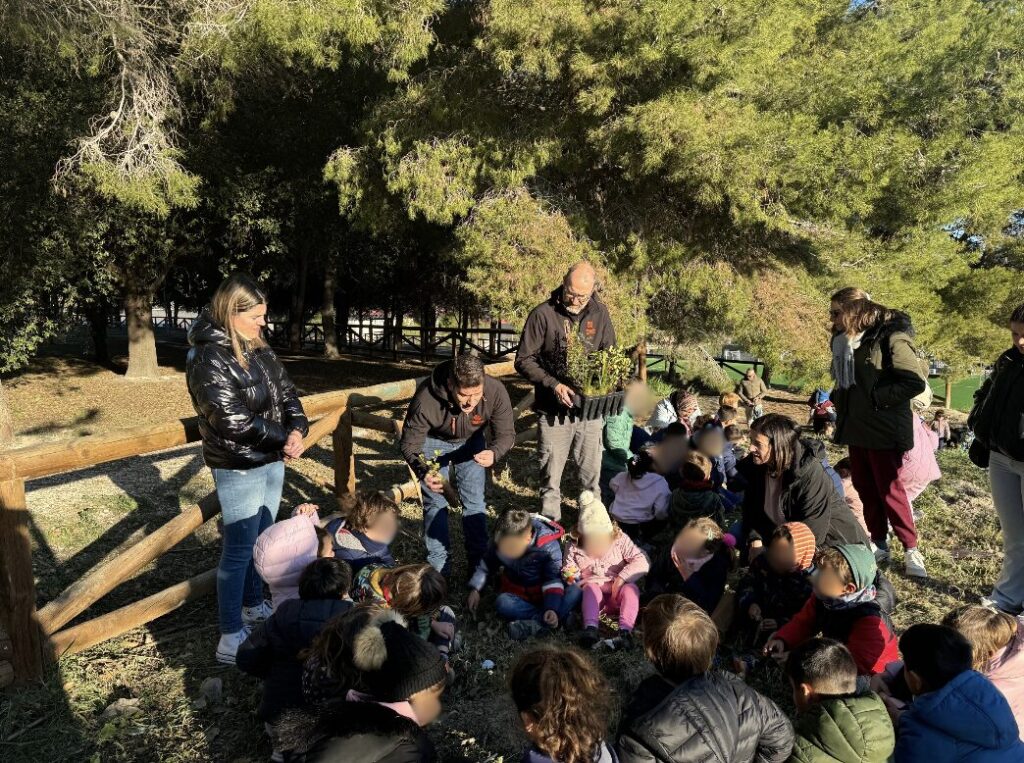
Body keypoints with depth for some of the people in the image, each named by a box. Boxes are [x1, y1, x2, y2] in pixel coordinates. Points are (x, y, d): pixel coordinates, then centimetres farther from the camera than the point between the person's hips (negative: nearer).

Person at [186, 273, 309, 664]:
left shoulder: (259, 348, 5)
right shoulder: (209, 359, -19)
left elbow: (286, 391, 5)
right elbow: (234, 422, -24)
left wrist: (298, 429, -14)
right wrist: (284, 439, -16)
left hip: (271, 460, 8)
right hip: (238, 468, -8)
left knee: (262, 539, 20)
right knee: (239, 549, -1)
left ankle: (254, 605, 39)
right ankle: (231, 638, 11)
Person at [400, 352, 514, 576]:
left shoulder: (495, 391, -36)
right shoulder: (426, 399, -41)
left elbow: (506, 434, -22)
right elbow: (409, 443, -27)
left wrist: (494, 453, -45)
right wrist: (424, 472, -47)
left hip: (472, 440, 2)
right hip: (434, 440, -2)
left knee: (475, 502, 3)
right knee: (435, 502, -2)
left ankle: (479, 564, 20)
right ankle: (438, 569, 13)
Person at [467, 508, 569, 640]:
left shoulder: (549, 546, -25)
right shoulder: (499, 540, -17)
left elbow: (553, 579, -20)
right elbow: (487, 563, 1)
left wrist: (552, 608, -33)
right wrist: (475, 589, -5)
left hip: (543, 594, -2)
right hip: (516, 593, 2)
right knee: (502, 603, -33)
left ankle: (534, 625, -35)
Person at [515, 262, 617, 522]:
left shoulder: (599, 312, 1)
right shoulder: (543, 314, -11)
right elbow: (524, 360, -8)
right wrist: (553, 385, -19)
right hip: (553, 410, -2)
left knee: (592, 472, 14)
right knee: (551, 475, 8)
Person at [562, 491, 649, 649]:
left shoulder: (620, 540, -2)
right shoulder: (574, 547, 2)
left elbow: (642, 562, -11)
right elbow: (567, 570, 8)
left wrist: (622, 577, -25)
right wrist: (572, 577, -16)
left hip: (617, 596, 0)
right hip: (593, 595, 0)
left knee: (631, 588, -33)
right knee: (591, 587, -34)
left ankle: (625, 630, -50)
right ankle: (590, 629, -53)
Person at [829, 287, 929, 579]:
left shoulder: (890, 337, -15)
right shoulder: (845, 340, 9)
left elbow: (916, 382, -19)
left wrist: (877, 398, -18)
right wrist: (837, 398, 6)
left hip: (884, 430, -8)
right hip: (855, 428, 8)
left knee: (889, 490, 0)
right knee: (865, 489, 12)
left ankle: (911, 549, 15)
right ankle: (879, 545, 24)